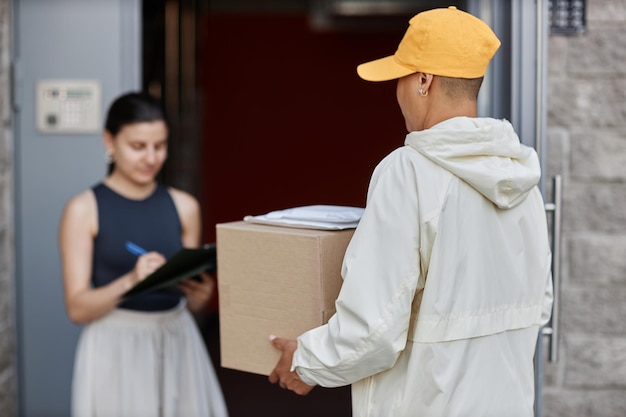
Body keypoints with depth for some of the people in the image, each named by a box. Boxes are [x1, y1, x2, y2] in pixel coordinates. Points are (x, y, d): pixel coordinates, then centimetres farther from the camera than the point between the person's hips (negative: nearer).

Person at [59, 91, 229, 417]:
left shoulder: (184, 206, 6)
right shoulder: (83, 210, -4)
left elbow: (191, 304, 12)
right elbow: (77, 308, -9)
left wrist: (200, 295, -10)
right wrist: (129, 281, -24)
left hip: (177, 344, 3)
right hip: (115, 349, -3)